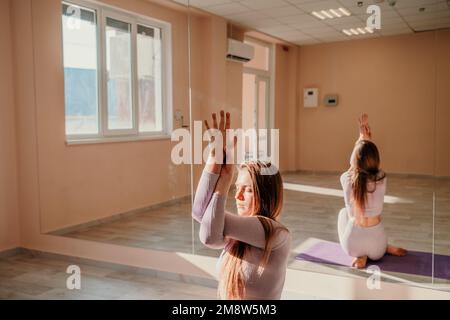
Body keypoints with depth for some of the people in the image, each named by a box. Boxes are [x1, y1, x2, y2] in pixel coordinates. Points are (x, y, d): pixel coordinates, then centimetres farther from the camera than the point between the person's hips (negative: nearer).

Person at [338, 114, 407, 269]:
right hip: (376, 244, 3)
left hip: (352, 243, -3)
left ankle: (360, 255, 12)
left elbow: (357, 155, 11)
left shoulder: (346, 179, -13)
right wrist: (367, 138, 21)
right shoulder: (381, 179, -12)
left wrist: (361, 138, 23)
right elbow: (370, 154, 11)